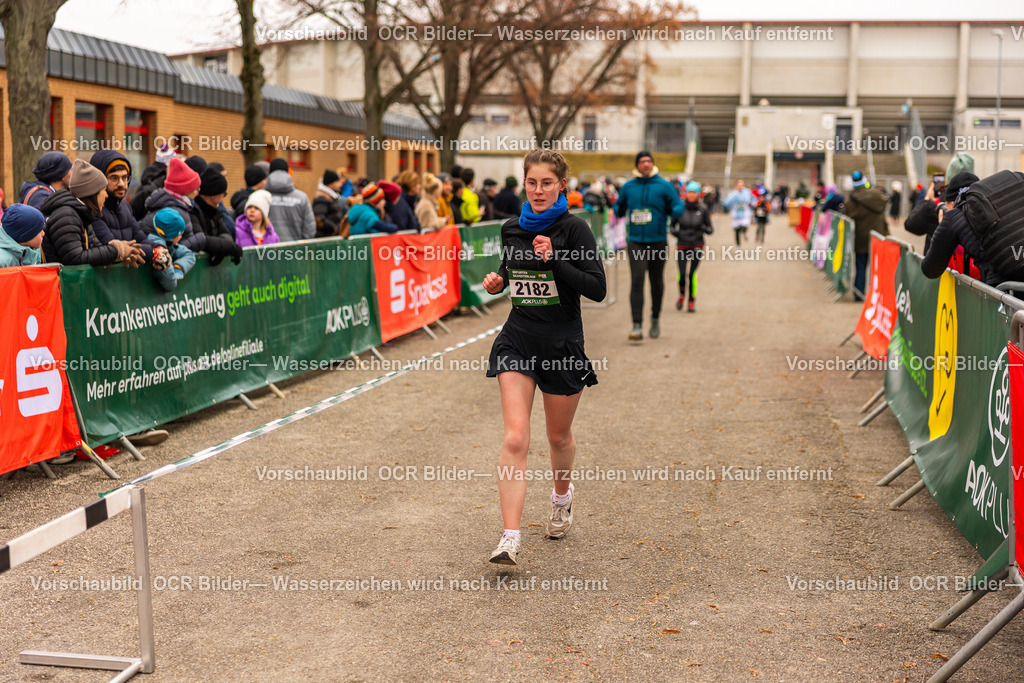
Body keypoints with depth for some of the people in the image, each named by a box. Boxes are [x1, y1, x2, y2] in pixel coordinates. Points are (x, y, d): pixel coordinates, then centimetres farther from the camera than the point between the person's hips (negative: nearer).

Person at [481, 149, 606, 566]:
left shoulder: (574, 228, -9)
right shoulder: (511, 229, 5)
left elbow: (597, 289, -14)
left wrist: (555, 259, -23)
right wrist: (497, 281, 1)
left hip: (562, 343, -2)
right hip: (518, 340, 3)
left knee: (558, 435, 15)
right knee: (515, 438, -11)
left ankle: (562, 497, 47)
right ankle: (510, 539, -13)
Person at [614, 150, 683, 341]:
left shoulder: (664, 186, 1)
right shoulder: (628, 187, 7)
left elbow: (679, 209, 1)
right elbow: (619, 207, 19)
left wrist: (670, 211, -22)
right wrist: (618, 211, -5)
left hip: (658, 241, 0)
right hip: (635, 242, 0)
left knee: (657, 282, 12)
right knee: (636, 281, -11)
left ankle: (655, 319, 32)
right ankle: (637, 325, -13)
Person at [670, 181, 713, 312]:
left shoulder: (703, 209, -1)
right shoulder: (680, 208, -1)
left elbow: (710, 229, 6)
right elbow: (672, 224, 11)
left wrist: (704, 229, -16)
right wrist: (675, 232, -9)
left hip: (697, 246, 0)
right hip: (682, 246, 0)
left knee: (692, 274, -6)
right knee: (682, 274, -6)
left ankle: (692, 301, 12)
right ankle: (682, 295, 26)